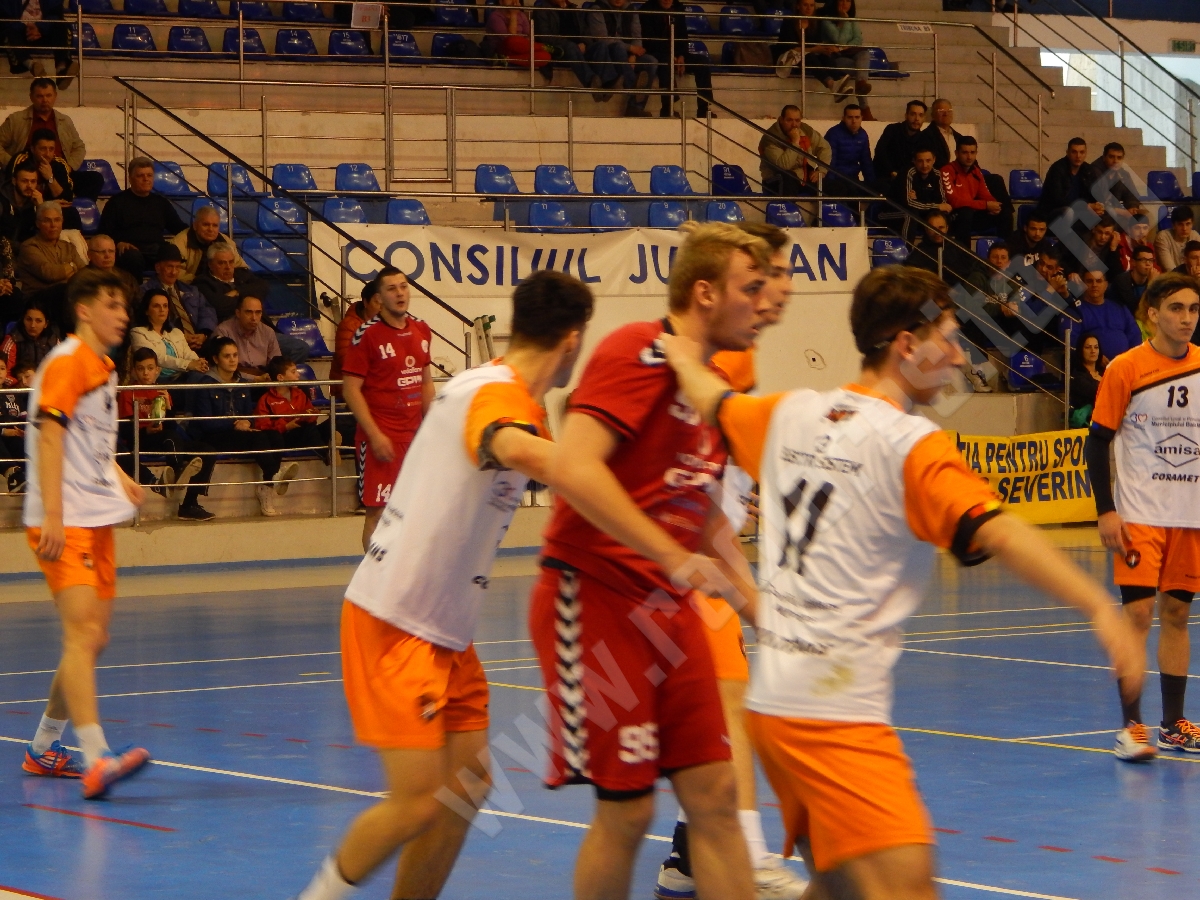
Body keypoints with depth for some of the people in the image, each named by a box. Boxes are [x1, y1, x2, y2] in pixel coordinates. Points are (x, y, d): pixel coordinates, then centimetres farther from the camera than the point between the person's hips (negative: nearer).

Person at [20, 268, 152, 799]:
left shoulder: (103, 369, 18)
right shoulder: (66, 362, -10)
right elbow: (49, 436, -17)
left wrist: (121, 481, 15)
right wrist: (53, 516, -25)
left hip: (97, 520, 9)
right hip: (65, 523, -9)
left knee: (92, 640, 12)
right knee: (82, 631, -20)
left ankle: (44, 749, 25)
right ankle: (96, 760, -31)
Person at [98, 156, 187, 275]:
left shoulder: (161, 202, 26)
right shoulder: (117, 202, 15)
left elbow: (179, 227, 24)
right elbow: (104, 232, 9)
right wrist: (118, 243, -11)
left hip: (157, 250, 3)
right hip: (132, 249, -3)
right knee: (133, 257, -41)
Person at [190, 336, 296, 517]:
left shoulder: (242, 385, 17)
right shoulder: (207, 385, -2)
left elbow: (250, 415, 13)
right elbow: (205, 422, -10)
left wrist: (247, 423, -12)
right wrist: (234, 424, -18)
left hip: (241, 434, 6)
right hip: (213, 438, -6)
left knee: (273, 437, -25)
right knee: (258, 437, -32)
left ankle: (266, 487, -32)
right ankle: (276, 474, -37)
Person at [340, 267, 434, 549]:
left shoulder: (421, 331, 9)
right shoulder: (367, 335, -10)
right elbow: (351, 389, -13)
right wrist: (375, 434, -18)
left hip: (415, 435, 6)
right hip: (381, 438, -6)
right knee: (378, 511, -5)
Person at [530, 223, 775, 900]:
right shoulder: (641, 353, -14)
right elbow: (573, 468, -27)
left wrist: (751, 594, 15)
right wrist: (675, 558, -27)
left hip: (670, 608, 8)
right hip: (597, 597, -8)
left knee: (714, 792, 4)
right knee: (627, 808, -4)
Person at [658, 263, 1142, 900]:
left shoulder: (792, 414, 11)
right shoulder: (910, 445, -11)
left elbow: (713, 403, 31)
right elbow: (996, 532, -25)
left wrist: (685, 359, 53)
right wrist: (1099, 609, -33)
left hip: (769, 701, 9)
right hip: (837, 713, -9)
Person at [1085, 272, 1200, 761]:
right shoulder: (1125, 370, -8)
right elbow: (1097, 441, -5)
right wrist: (1105, 511, -12)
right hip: (1140, 514, -4)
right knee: (1138, 612, -9)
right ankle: (1130, 726, -3)